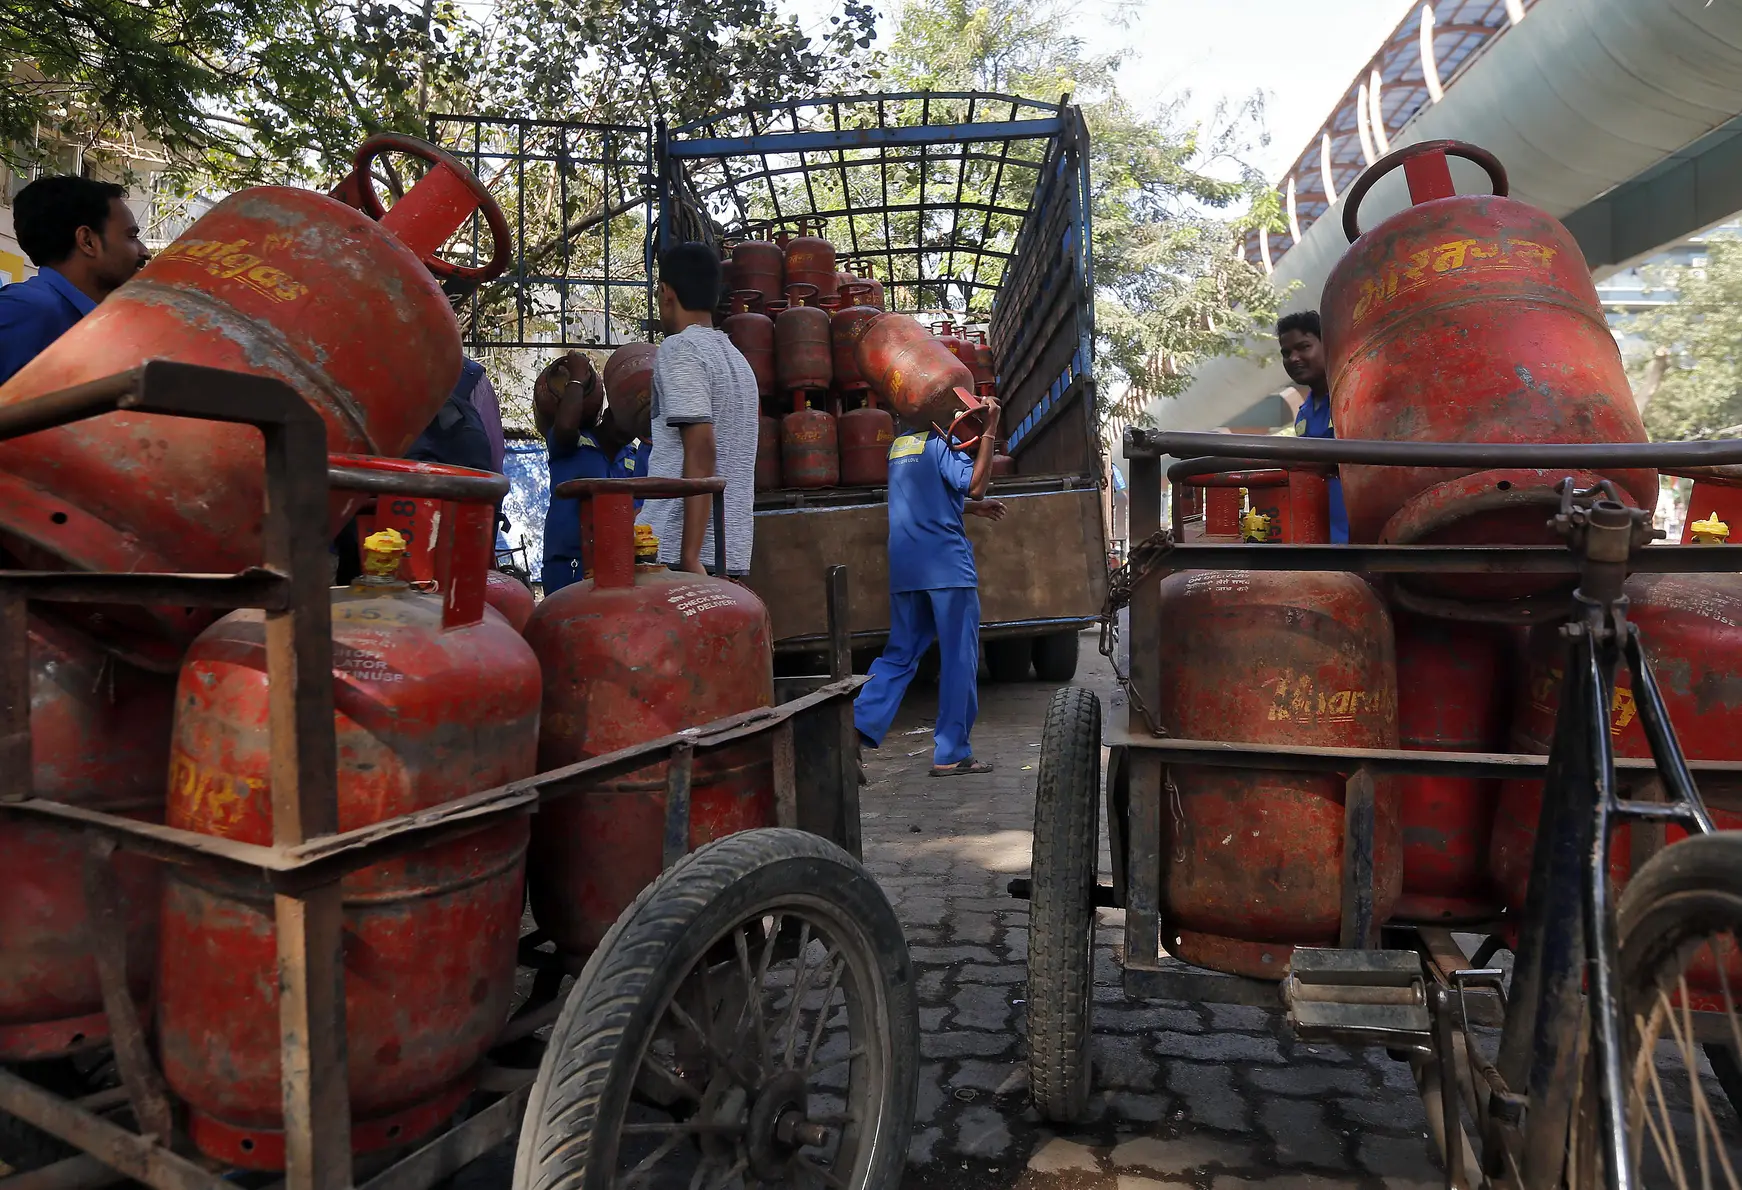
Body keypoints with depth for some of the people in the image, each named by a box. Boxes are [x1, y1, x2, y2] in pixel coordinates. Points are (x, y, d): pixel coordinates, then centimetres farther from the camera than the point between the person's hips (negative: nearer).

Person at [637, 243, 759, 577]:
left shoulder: (680, 349, -5)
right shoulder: (737, 358, 19)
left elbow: (700, 449, -17)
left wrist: (690, 556, -19)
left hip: (676, 551, -8)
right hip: (733, 552, 8)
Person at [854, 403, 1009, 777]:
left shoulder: (900, 443, 19)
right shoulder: (941, 441, -5)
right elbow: (975, 485, -15)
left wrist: (975, 507, 29)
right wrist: (990, 432, -11)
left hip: (904, 569, 7)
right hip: (946, 564, -7)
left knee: (901, 654, 12)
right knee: (959, 659, 1)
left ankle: (857, 727, -3)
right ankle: (951, 754, 5)